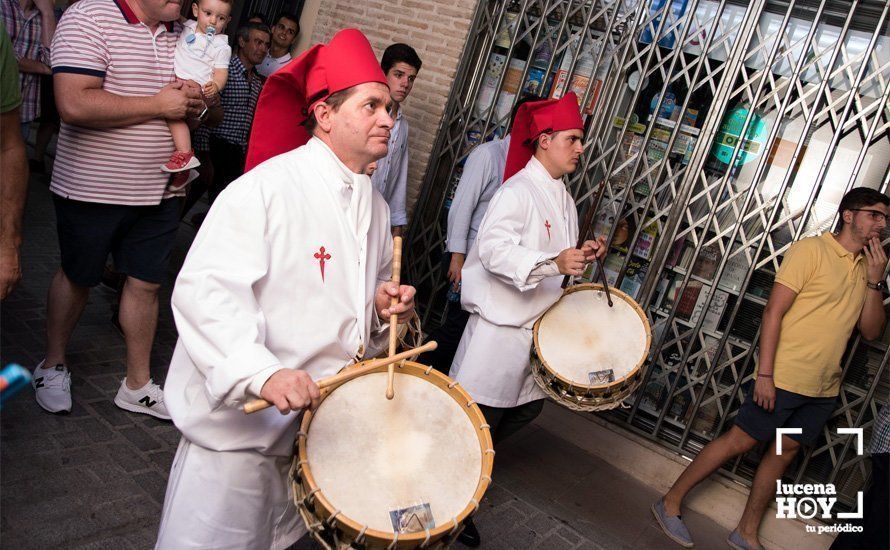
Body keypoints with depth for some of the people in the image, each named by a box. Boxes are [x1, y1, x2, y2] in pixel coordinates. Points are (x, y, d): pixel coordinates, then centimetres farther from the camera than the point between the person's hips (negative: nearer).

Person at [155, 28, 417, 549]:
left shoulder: (375, 207, 7)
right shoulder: (267, 186, -16)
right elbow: (205, 290, -23)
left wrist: (384, 308, -4)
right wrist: (263, 373, -35)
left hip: (325, 421, 7)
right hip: (242, 420, -6)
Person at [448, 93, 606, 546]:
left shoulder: (562, 198, 13)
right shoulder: (518, 190, -16)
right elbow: (493, 249, -29)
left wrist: (582, 256, 3)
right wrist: (554, 262, -37)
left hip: (537, 325, 9)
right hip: (499, 325, -9)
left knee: (527, 406, 20)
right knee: (480, 414, 2)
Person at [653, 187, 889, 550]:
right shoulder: (810, 251, -10)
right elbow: (773, 312, -14)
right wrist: (764, 373, -20)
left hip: (824, 387, 7)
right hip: (785, 378, -7)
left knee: (785, 450, 12)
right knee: (739, 441, -3)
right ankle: (670, 503, 9)